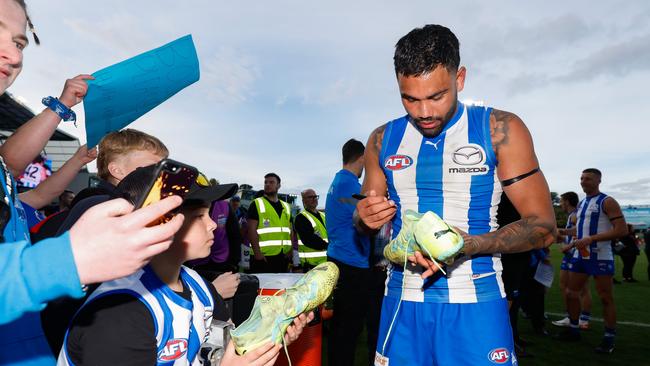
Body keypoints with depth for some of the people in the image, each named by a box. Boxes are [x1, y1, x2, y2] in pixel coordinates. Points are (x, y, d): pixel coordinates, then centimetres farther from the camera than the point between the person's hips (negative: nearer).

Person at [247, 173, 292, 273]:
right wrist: (257, 252, -17)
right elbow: (251, 230, -9)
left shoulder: (286, 206, 16)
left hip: (283, 256, 6)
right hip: (263, 256, -5)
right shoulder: (257, 204, -1)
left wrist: (291, 250, 3)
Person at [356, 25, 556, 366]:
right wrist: (365, 218, -11)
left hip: (475, 306, -2)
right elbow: (364, 222, 14)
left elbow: (542, 226, -6)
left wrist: (467, 244, -23)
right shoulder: (383, 139, 3)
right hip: (402, 302, 3)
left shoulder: (500, 129, -6)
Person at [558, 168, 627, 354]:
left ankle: (609, 338, 11)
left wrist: (591, 239, -23)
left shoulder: (607, 202, -9)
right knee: (572, 293, 9)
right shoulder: (581, 203, 14)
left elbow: (621, 230, -18)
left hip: (600, 257, -7)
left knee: (606, 298, 1)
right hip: (580, 255, 8)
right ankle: (573, 330, 22)